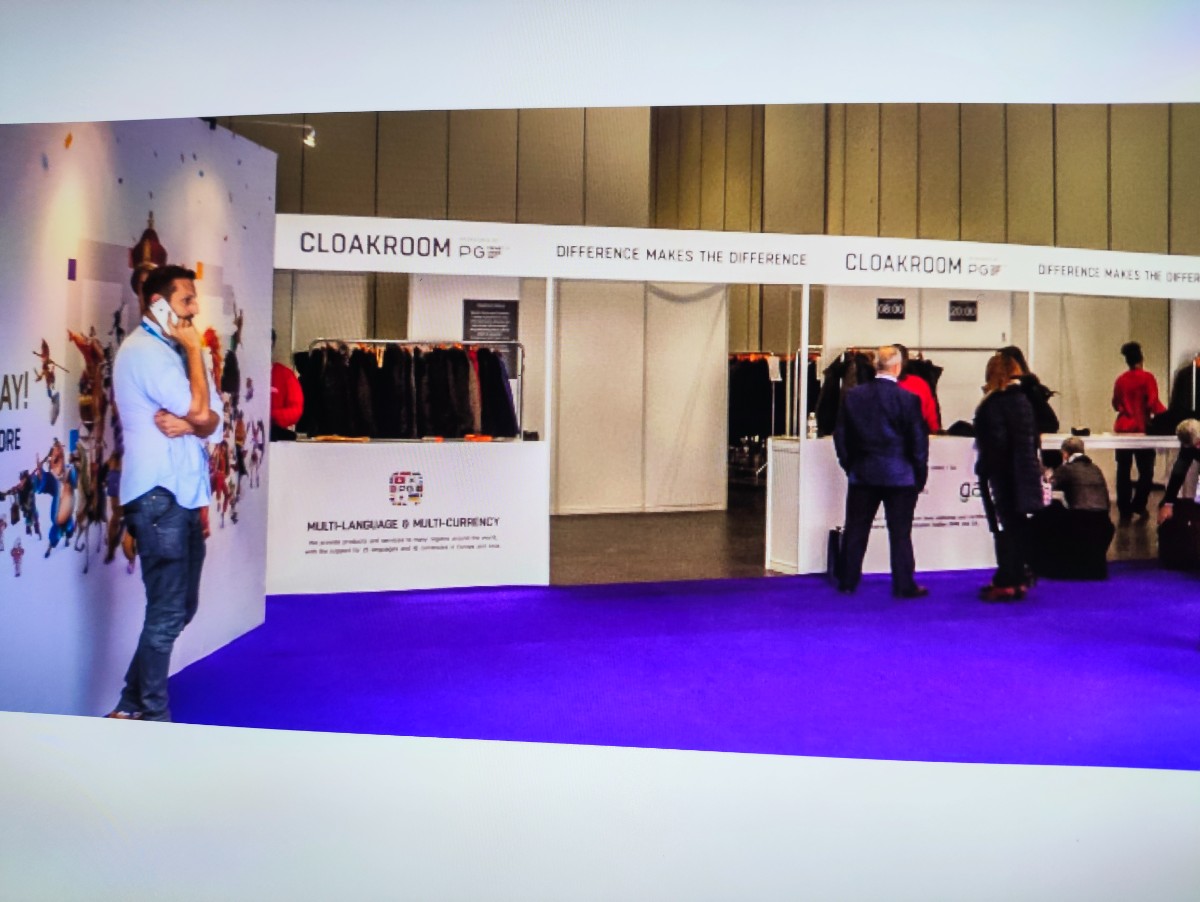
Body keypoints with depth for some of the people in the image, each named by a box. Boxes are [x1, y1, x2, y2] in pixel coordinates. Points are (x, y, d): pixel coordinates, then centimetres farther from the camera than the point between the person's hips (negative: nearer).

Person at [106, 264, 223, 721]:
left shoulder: (173, 351, 17)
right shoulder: (144, 350, -11)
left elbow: (213, 420, 9)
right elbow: (200, 410, -18)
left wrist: (188, 424, -13)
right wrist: (194, 349, -7)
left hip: (183, 494, 9)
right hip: (158, 495, -9)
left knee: (180, 607, 14)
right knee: (167, 612, -5)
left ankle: (133, 704, 25)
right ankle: (152, 714, 6)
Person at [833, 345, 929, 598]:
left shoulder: (853, 395, 0)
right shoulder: (908, 399, -11)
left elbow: (840, 435, 4)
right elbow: (918, 442, -7)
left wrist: (850, 466, 14)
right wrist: (920, 476, 4)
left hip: (862, 474, 3)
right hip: (899, 476, -3)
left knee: (856, 530, 10)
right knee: (900, 532, 4)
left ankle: (847, 582, 16)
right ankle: (904, 586, 8)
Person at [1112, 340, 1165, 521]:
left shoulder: (1120, 380, 5)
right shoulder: (1147, 378, -7)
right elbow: (1153, 404, -14)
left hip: (1122, 429, 4)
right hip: (1142, 429, -4)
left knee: (1123, 471, 6)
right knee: (1146, 471, 8)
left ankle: (1124, 510, 6)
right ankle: (1138, 505, 4)